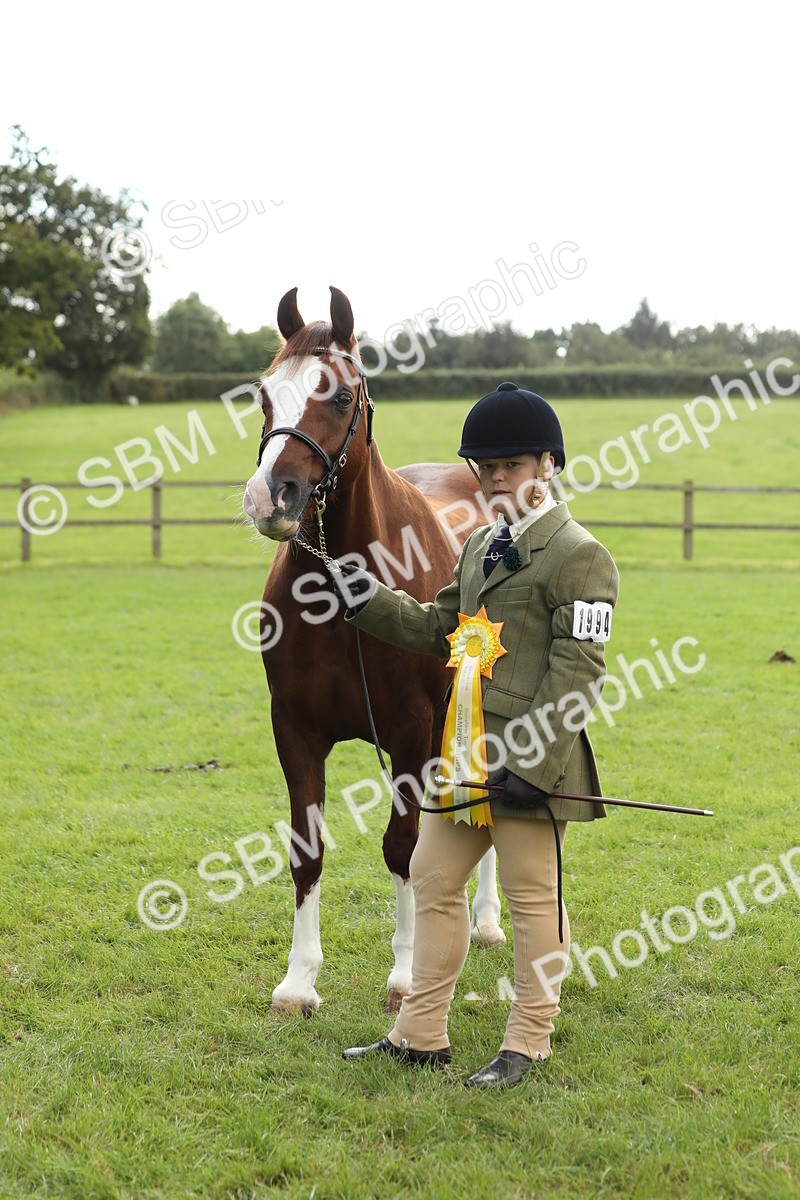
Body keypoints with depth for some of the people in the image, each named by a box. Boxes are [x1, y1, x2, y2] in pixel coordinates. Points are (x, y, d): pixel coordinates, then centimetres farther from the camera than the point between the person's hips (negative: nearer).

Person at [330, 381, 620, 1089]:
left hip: (532, 756, -9)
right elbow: (439, 630, 23)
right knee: (434, 879, 12)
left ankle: (528, 1045, 14)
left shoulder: (578, 556, -10)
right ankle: (422, 1035, 23)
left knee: (531, 895, 2)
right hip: (468, 749, 9)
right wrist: (366, 598, 11)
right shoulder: (482, 546, 16)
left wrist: (531, 760, -22)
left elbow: (577, 673, -16)